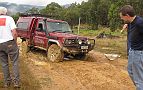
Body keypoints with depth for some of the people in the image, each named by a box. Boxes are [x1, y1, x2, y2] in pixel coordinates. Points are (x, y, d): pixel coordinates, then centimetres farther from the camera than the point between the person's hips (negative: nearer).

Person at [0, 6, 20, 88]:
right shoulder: (9, 18, -3)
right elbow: (14, 33, -12)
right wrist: (15, 42, 1)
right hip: (9, 43, -4)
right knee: (15, 62, 6)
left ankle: (7, 82, 21)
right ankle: (16, 82, 2)